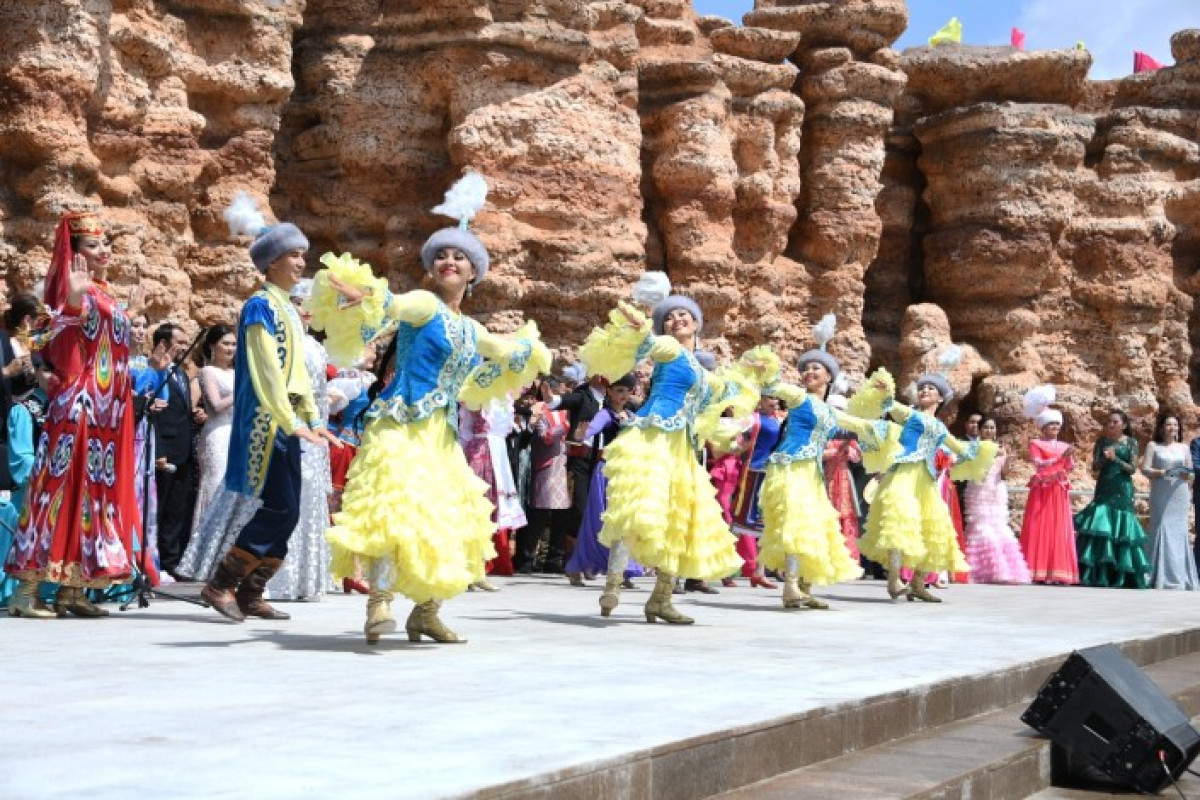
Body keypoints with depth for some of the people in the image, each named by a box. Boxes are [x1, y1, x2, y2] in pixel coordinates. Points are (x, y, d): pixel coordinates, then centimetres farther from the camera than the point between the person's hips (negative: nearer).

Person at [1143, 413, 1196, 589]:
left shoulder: (1184, 448, 14)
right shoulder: (1154, 446, 6)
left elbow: (1191, 474, 14)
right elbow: (1145, 469, -2)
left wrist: (1187, 475, -9)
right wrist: (1163, 472, -17)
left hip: (1180, 495, 3)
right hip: (1160, 495, -3)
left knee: (1179, 532, 1)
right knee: (1161, 530, -8)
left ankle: (1180, 576, 7)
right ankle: (1161, 577, -5)